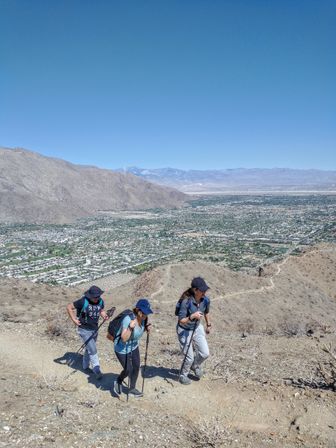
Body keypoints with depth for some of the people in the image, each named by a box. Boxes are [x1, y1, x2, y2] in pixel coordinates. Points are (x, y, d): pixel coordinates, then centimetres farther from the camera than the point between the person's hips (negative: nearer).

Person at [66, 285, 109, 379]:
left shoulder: (100, 301, -9)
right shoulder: (83, 301, -25)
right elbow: (69, 307, -16)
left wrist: (104, 316, -12)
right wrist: (74, 320, -18)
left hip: (95, 329, 6)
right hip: (84, 330, -6)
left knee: (89, 348, 22)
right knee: (93, 350, -4)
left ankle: (85, 365, 43)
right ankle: (96, 370, 10)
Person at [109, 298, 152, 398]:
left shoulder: (143, 318, -14)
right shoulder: (128, 319, -35)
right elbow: (124, 338, -37)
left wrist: (147, 328, -14)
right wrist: (130, 327, -51)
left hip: (134, 346, 7)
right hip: (122, 348, -7)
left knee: (136, 367, 12)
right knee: (128, 370, 3)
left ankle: (132, 389, 35)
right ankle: (118, 382, 36)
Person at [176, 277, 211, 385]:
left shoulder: (206, 300, -16)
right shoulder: (186, 301, -32)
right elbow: (181, 321, -27)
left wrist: (208, 325, 19)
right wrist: (192, 316, -41)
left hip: (197, 328, 5)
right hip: (184, 330, -5)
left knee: (205, 353, 3)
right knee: (189, 357, 1)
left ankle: (195, 366, 37)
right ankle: (183, 375, 31)